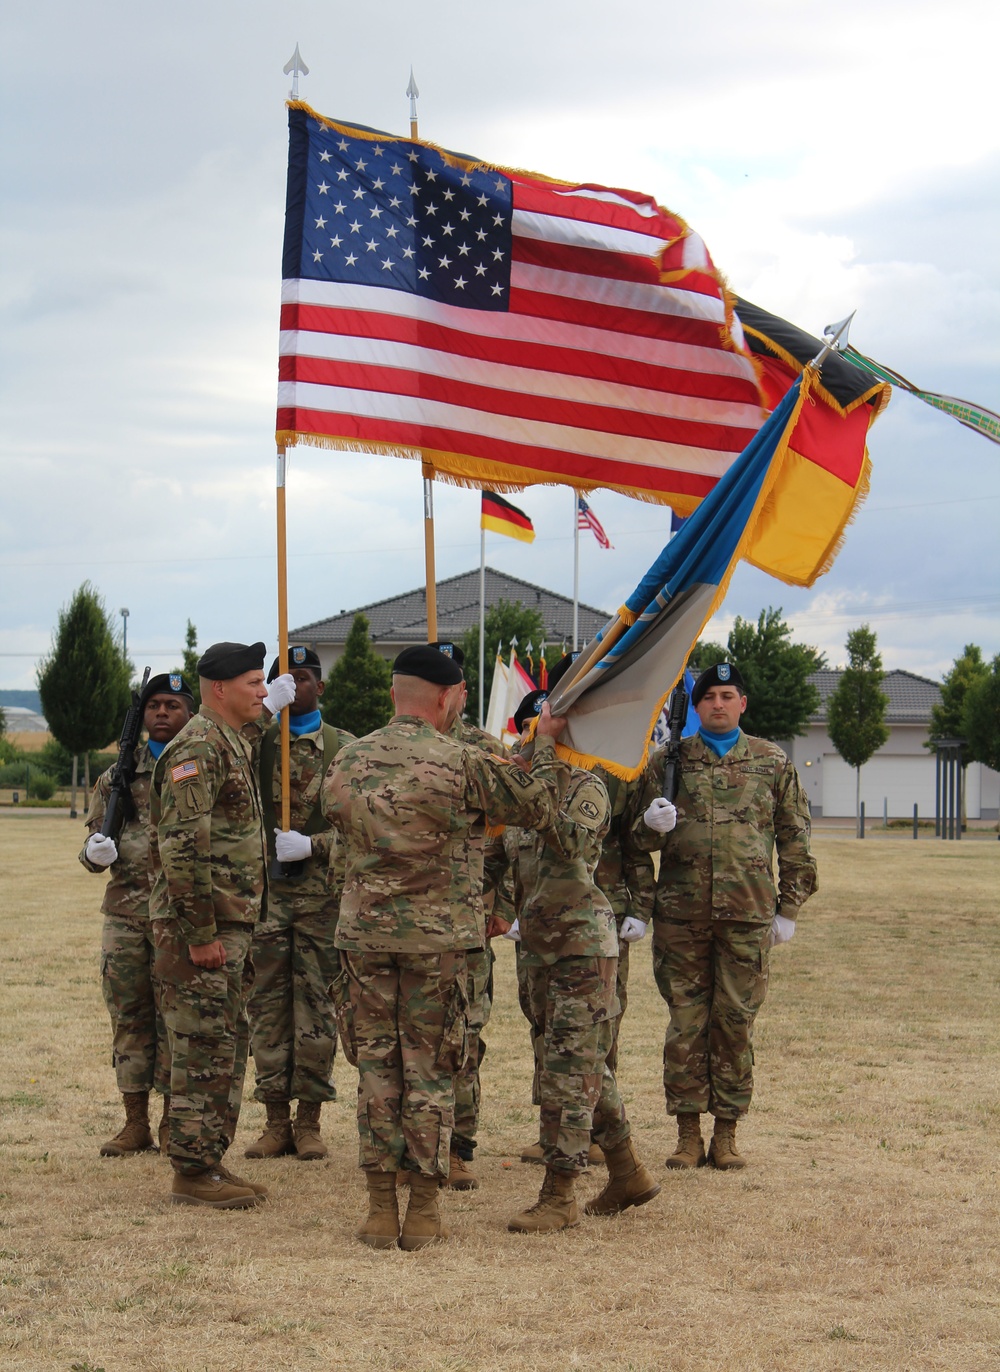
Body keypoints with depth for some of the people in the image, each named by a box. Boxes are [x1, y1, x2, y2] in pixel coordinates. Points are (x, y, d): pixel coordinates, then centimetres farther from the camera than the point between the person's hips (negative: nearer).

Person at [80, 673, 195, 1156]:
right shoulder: (120, 775, 14)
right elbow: (95, 840, 16)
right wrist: (96, 851, -5)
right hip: (125, 912, 3)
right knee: (129, 1018, 5)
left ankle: (173, 1124, 8)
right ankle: (135, 1123, 14)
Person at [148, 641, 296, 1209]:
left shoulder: (234, 742, 15)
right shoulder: (197, 747, -15)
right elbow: (182, 847, -22)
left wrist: (267, 710, 42)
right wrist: (200, 933, -22)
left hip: (233, 924, 10)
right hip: (203, 930, -10)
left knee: (229, 1050, 13)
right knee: (204, 1053, -5)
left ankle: (212, 1161, 21)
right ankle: (193, 1173, 1)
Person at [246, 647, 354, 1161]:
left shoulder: (343, 748, 6)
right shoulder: (255, 742, 9)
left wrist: (312, 845, -13)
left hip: (322, 892, -1)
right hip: (264, 892, 1)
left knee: (316, 1004, 1)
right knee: (268, 1003, 3)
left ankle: (309, 1121, 10)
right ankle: (276, 1120, 11)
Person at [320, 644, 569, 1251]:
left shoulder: (350, 759, 2)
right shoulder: (461, 763, -12)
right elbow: (539, 804, -2)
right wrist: (548, 743, 13)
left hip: (363, 933, 3)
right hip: (439, 939, -3)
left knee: (375, 1066, 9)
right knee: (430, 1070, 5)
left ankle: (381, 1208, 11)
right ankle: (424, 1211, 10)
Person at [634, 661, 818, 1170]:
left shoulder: (772, 762, 9)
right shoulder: (667, 760, 9)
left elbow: (795, 838, 11)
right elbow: (642, 837, 12)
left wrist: (789, 908, 6)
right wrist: (653, 824, -12)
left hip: (748, 913, 0)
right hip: (681, 913, 0)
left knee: (737, 1022, 2)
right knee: (685, 1021, 1)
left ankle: (727, 1134, 11)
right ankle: (688, 1133, 9)